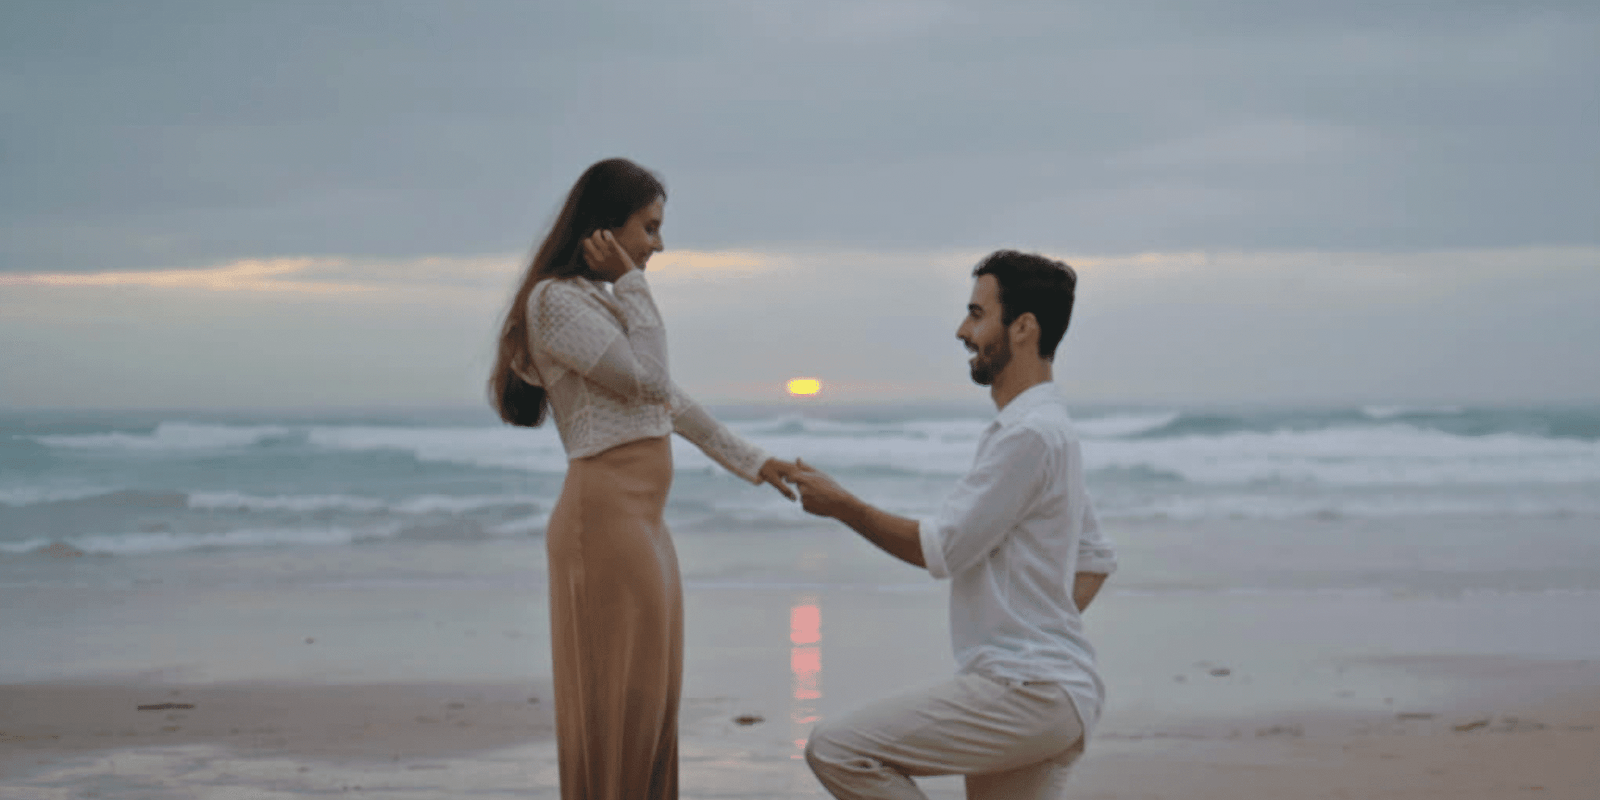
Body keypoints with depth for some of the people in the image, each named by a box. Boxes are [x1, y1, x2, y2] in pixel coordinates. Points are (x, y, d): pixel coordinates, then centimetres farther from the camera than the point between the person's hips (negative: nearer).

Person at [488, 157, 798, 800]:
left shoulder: (603, 302, 21)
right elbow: (648, 380, -15)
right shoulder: (557, 300, -9)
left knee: (651, 704, 11)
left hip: (642, 524, 10)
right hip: (604, 520, -10)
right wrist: (632, 285, -9)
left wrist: (750, 461, 32)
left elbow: (667, 402, 28)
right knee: (614, 703, -7)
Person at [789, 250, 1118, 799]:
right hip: (1051, 692, 10)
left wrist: (842, 506, -1)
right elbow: (1097, 559, 27)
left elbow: (940, 550, -13)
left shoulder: (1029, 434, -14)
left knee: (835, 750, -14)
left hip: (1025, 691, -10)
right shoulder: (1048, 429, 20)